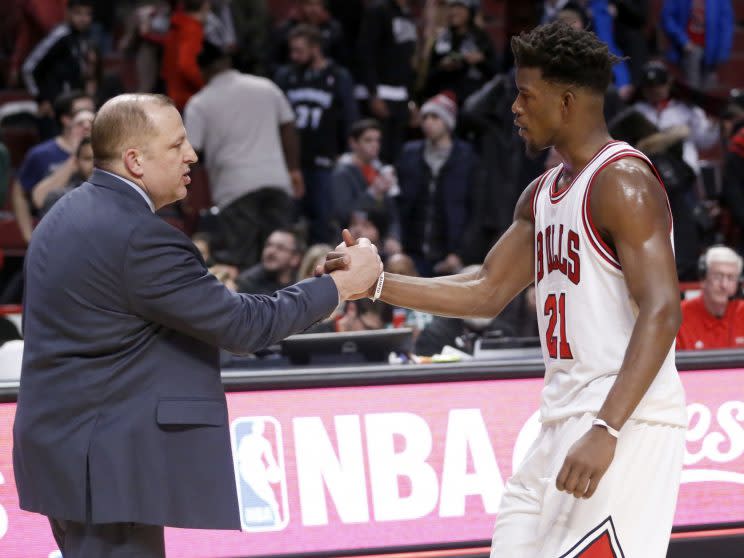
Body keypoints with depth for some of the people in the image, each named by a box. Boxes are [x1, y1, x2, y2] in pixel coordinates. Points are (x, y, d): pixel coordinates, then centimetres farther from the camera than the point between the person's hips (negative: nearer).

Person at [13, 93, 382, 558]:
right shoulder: (141, 238, -20)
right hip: (106, 463, -10)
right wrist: (339, 285, -5)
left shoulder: (69, 215, 11)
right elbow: (242, 325, -16)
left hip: (68, 448, 10)